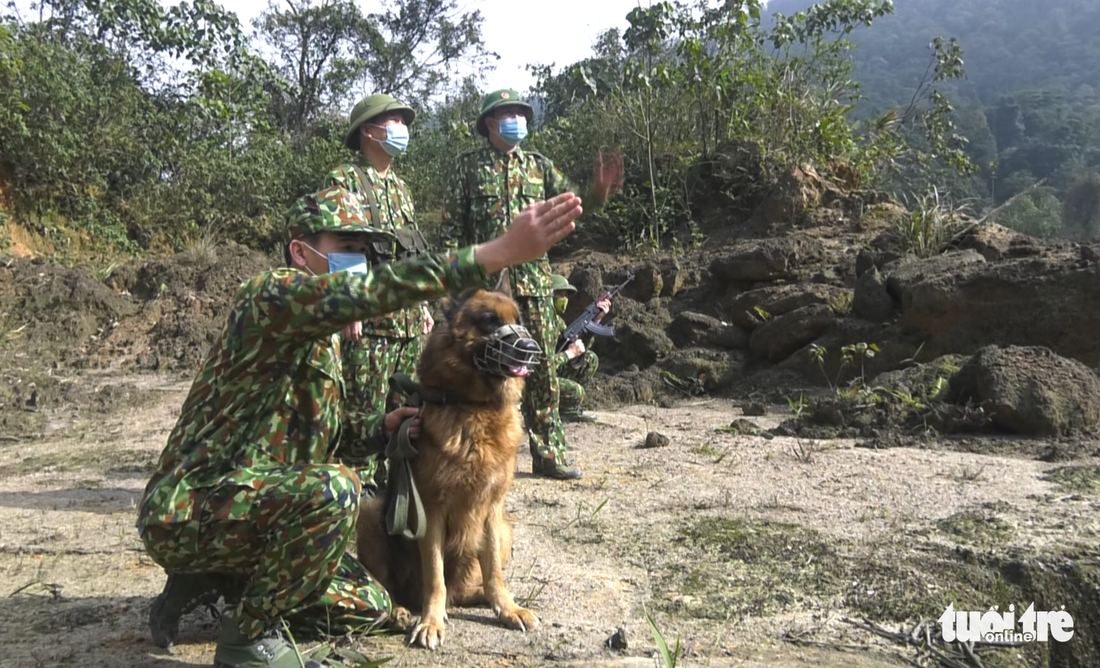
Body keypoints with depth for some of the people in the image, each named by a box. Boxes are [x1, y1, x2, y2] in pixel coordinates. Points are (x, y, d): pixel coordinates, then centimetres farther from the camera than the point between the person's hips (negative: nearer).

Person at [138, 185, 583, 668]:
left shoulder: (324, 339, 11)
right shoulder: (271, 297, -18)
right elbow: (371, 290, -36)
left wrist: (378, 429, -2)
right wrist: (502, 251, -43)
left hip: (253, 510, 9)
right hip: (188, 514, -9)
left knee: (369, 605, 8)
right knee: (333, 490, -34)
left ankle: (213, 581, 16)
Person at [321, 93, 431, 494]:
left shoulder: (400, 187, 22)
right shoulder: (343, 181, -3)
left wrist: (423, 304, 19)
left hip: (408, 320, 8)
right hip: (367, 317, -8)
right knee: (363, 408, -5)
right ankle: (360, 481, 4)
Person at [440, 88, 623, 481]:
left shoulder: (539, 165, 15)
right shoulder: (469, 166, 6)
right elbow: (452, 227, 3)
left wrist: (597, 192, -13)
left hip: (534, 280, 3)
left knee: (541, 368, 5)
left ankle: (548, 454, 13)